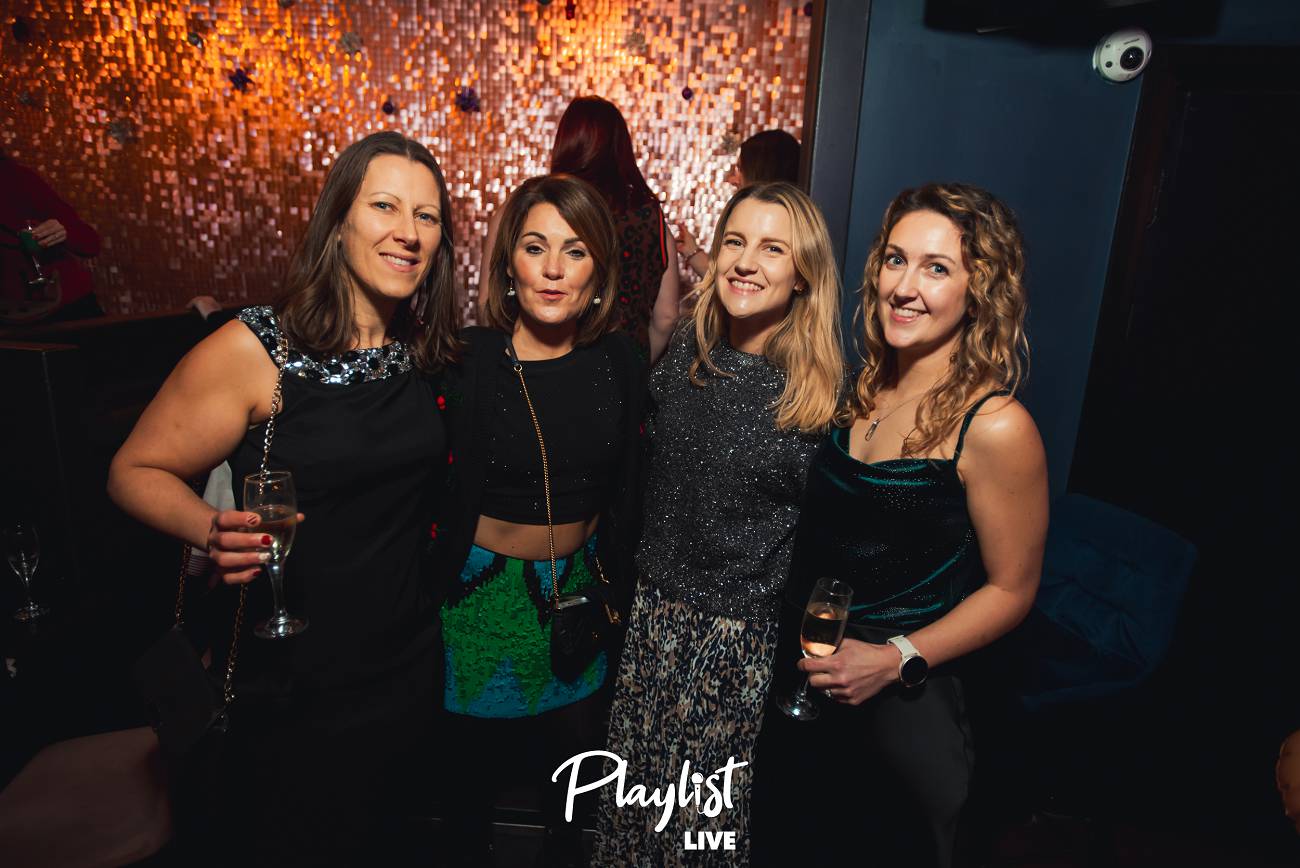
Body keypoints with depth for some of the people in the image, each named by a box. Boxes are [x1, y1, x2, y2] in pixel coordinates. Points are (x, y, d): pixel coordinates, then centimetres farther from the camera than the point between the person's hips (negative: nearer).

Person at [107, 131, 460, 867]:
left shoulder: (425, 349, -2)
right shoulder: (255, 349, -17)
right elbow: (137, 470, -10)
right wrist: (213, 531, -29)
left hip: (406, 664, 5)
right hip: (289, 681, -4)